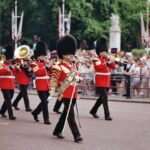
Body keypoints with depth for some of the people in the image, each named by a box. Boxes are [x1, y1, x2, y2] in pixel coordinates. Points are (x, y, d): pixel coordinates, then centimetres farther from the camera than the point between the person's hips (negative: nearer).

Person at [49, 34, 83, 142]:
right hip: (66, 93, -8)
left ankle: (57, 131, 31)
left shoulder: (74, 66, 14)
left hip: (73, 93, 8)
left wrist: (77, 78, 9)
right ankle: (77, 135, -15)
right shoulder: (59, 67, -11)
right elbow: (54, 80, -12)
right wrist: (52, 92, -19)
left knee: (66, 113, 17)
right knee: (71, 115, -11)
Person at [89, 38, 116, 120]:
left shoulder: (107, 59, 15)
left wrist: (112, 61, -8)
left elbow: (113, 67, 10)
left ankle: (93, 111, 30)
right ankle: (107, 115, -14)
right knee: (105, 98, -13)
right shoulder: (96, 60, -7)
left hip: (107, 83, 8)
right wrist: (107, 63, -35)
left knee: (101, 98, 15)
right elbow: (99, 66, -26)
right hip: (100, 83, -8)